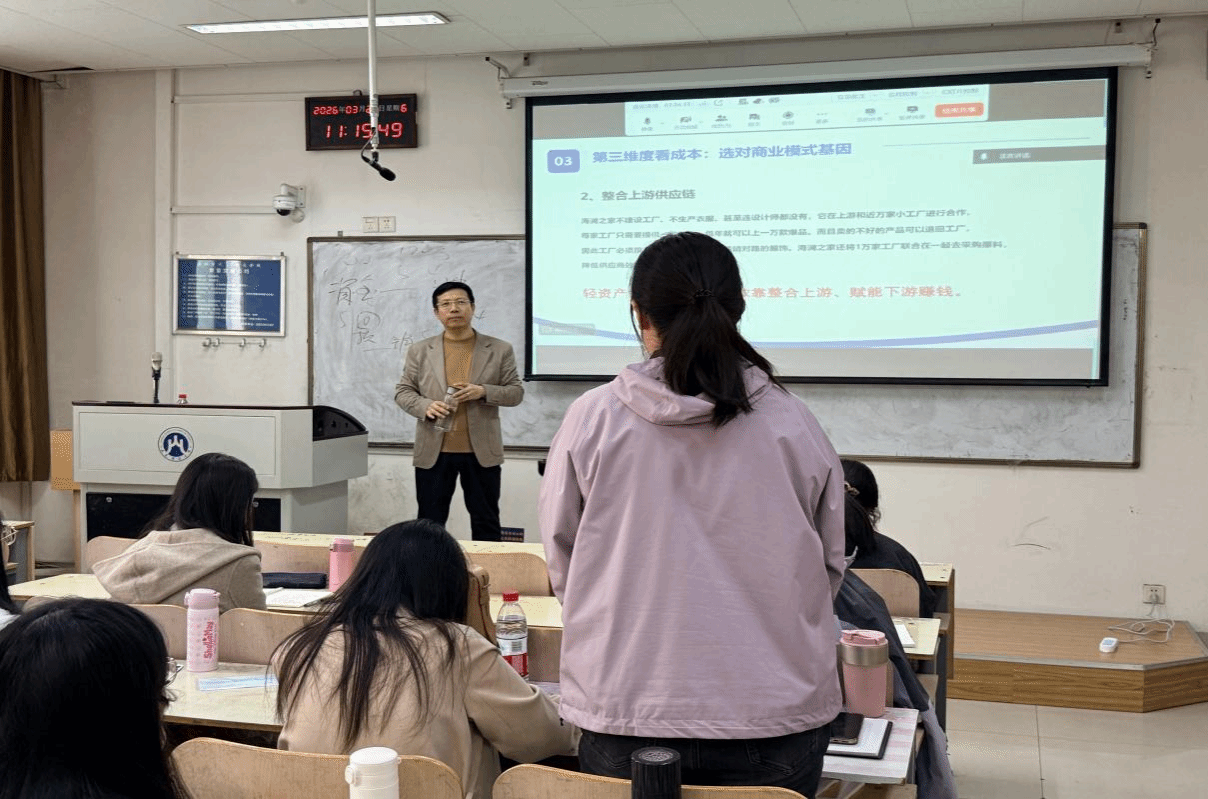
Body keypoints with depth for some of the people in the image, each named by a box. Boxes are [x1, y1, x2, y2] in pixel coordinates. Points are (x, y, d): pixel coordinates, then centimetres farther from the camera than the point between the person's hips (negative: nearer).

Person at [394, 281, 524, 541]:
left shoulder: (499, 350, 4)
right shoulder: (420, 351, 6)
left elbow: (516, 392, 4)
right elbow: (403, 391, 8)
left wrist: (483, 392, -14)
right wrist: (425, 406, -13)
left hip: (482, 452, 0)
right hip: (433, 451, 1)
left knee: (486, 524, 8)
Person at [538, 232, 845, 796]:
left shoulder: (592, 419, -8)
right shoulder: (793, 425, -5)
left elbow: (561, 561, 4)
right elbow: (829, 564, 7)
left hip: (625, 711, 0)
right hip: (774, 715, 1)